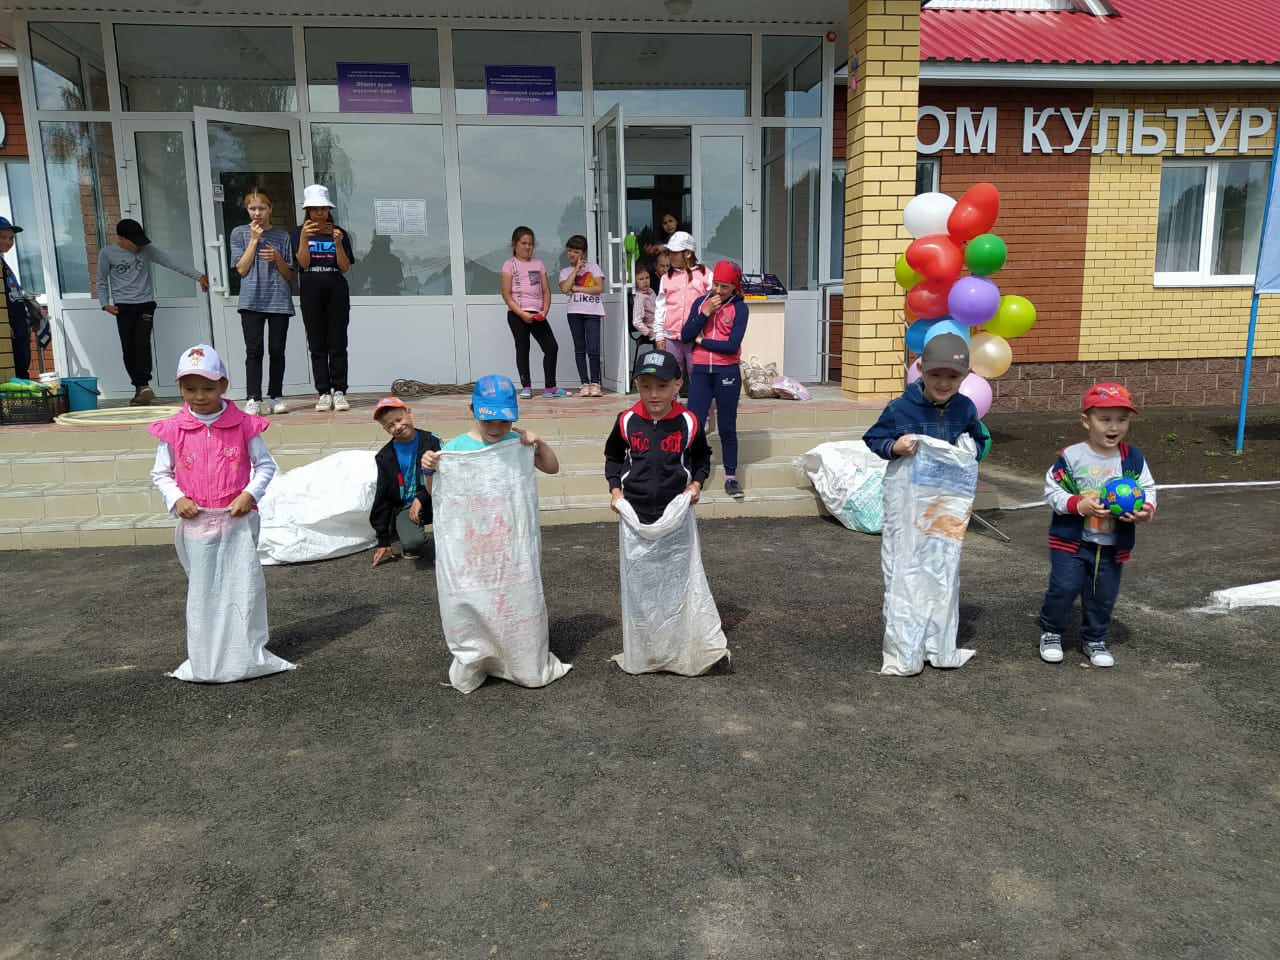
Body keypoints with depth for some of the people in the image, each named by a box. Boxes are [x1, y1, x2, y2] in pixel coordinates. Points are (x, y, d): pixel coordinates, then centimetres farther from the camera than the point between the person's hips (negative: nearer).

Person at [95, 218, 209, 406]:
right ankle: (139, 387, 2)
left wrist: (198, 276, 0)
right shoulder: (107, 254, 3)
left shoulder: (146, 249, 4)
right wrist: (105, 303, -3)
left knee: (142, 343, -16)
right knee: (128, 348, -3)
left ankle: (144, 385, -18)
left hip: (145, 304, 0)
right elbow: (102, 281, 10)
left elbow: (172, 263, 3)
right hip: (123, 307, 0)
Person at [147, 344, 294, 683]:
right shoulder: (173, 430, -2)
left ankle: (248, 655, 17)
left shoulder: (243, 424, -5)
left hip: (238, 520, -1)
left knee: (244, 587, 4)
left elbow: (265, 464, 3)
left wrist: (250, 493, -12)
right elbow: (160, 473, 8)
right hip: (195, 523, 1)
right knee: (203, 591, 10)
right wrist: (176, 498, -9)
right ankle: (206, 662, 21)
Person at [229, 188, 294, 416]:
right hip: (252, 300, -1)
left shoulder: (282, 237, 10)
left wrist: (277, 258, -8)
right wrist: (254, 239, -4)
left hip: (279, 300, 1)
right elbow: (242, 269, -1)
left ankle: (276, 397, 13)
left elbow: (289, 275, 11)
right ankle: (253, 399, -6)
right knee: (254, 350, -5)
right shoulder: (239, 233, 8)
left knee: (277, 351, 4)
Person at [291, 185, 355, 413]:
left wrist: (338, 244, -14)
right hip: (311, 292, 0)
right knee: (317, 345, 1)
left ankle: (339, 391, 1)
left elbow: (345, 267, 0)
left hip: (337, 291, 0)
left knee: (338, 344, -1)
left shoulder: (339, 233, 6)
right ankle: (324, 393, 3)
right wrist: (304, 238, -19)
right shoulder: (298, 233, 6)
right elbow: (303, 263, -6)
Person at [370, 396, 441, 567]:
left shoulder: (431, 441, -6)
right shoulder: (385, 457, -1)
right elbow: (382, 497, 3)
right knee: (413, 542, -31)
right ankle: (410, 545, 9)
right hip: (404, 507, 0)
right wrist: (383, 540, 3)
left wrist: (421, 499, -20)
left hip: (431, 501, 0)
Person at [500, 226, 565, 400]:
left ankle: (550, 387, 5)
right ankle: (526, 387, 10)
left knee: (552, 347, -3)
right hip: (517, 314, -4)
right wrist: (522, 314, -16)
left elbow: (546, 290, 10)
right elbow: (506, 295, -6)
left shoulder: (538, 264, 13)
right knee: (523, 349, 2)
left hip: (537, 314, 4)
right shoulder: (510, 264, 0)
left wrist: (544, 310, -7)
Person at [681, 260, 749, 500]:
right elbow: (685, 336, -1)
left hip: (727, 372, -2)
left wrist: (701, 341, -4)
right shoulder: (700, 302, 8)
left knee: (727, 428, 6)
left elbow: (732, 345, -13)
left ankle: (731, 478, 15)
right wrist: (705, 313, -10)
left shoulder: (739, 307, -2)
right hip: (700, 371, 2)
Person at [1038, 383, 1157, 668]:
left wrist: (1146, 510, -18)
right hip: (1071, 539, -3)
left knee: (1104, 595, 12)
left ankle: (1094, 640, 33)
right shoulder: (1071, 457, -13)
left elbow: (1148, 490, 3)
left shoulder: (1134, 459, -2)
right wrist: (1078, 505, -23)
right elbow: (1052, 490, -8)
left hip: (1113, 544, 3)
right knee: (1064, 588, -5)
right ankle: (1051, 632, 19)